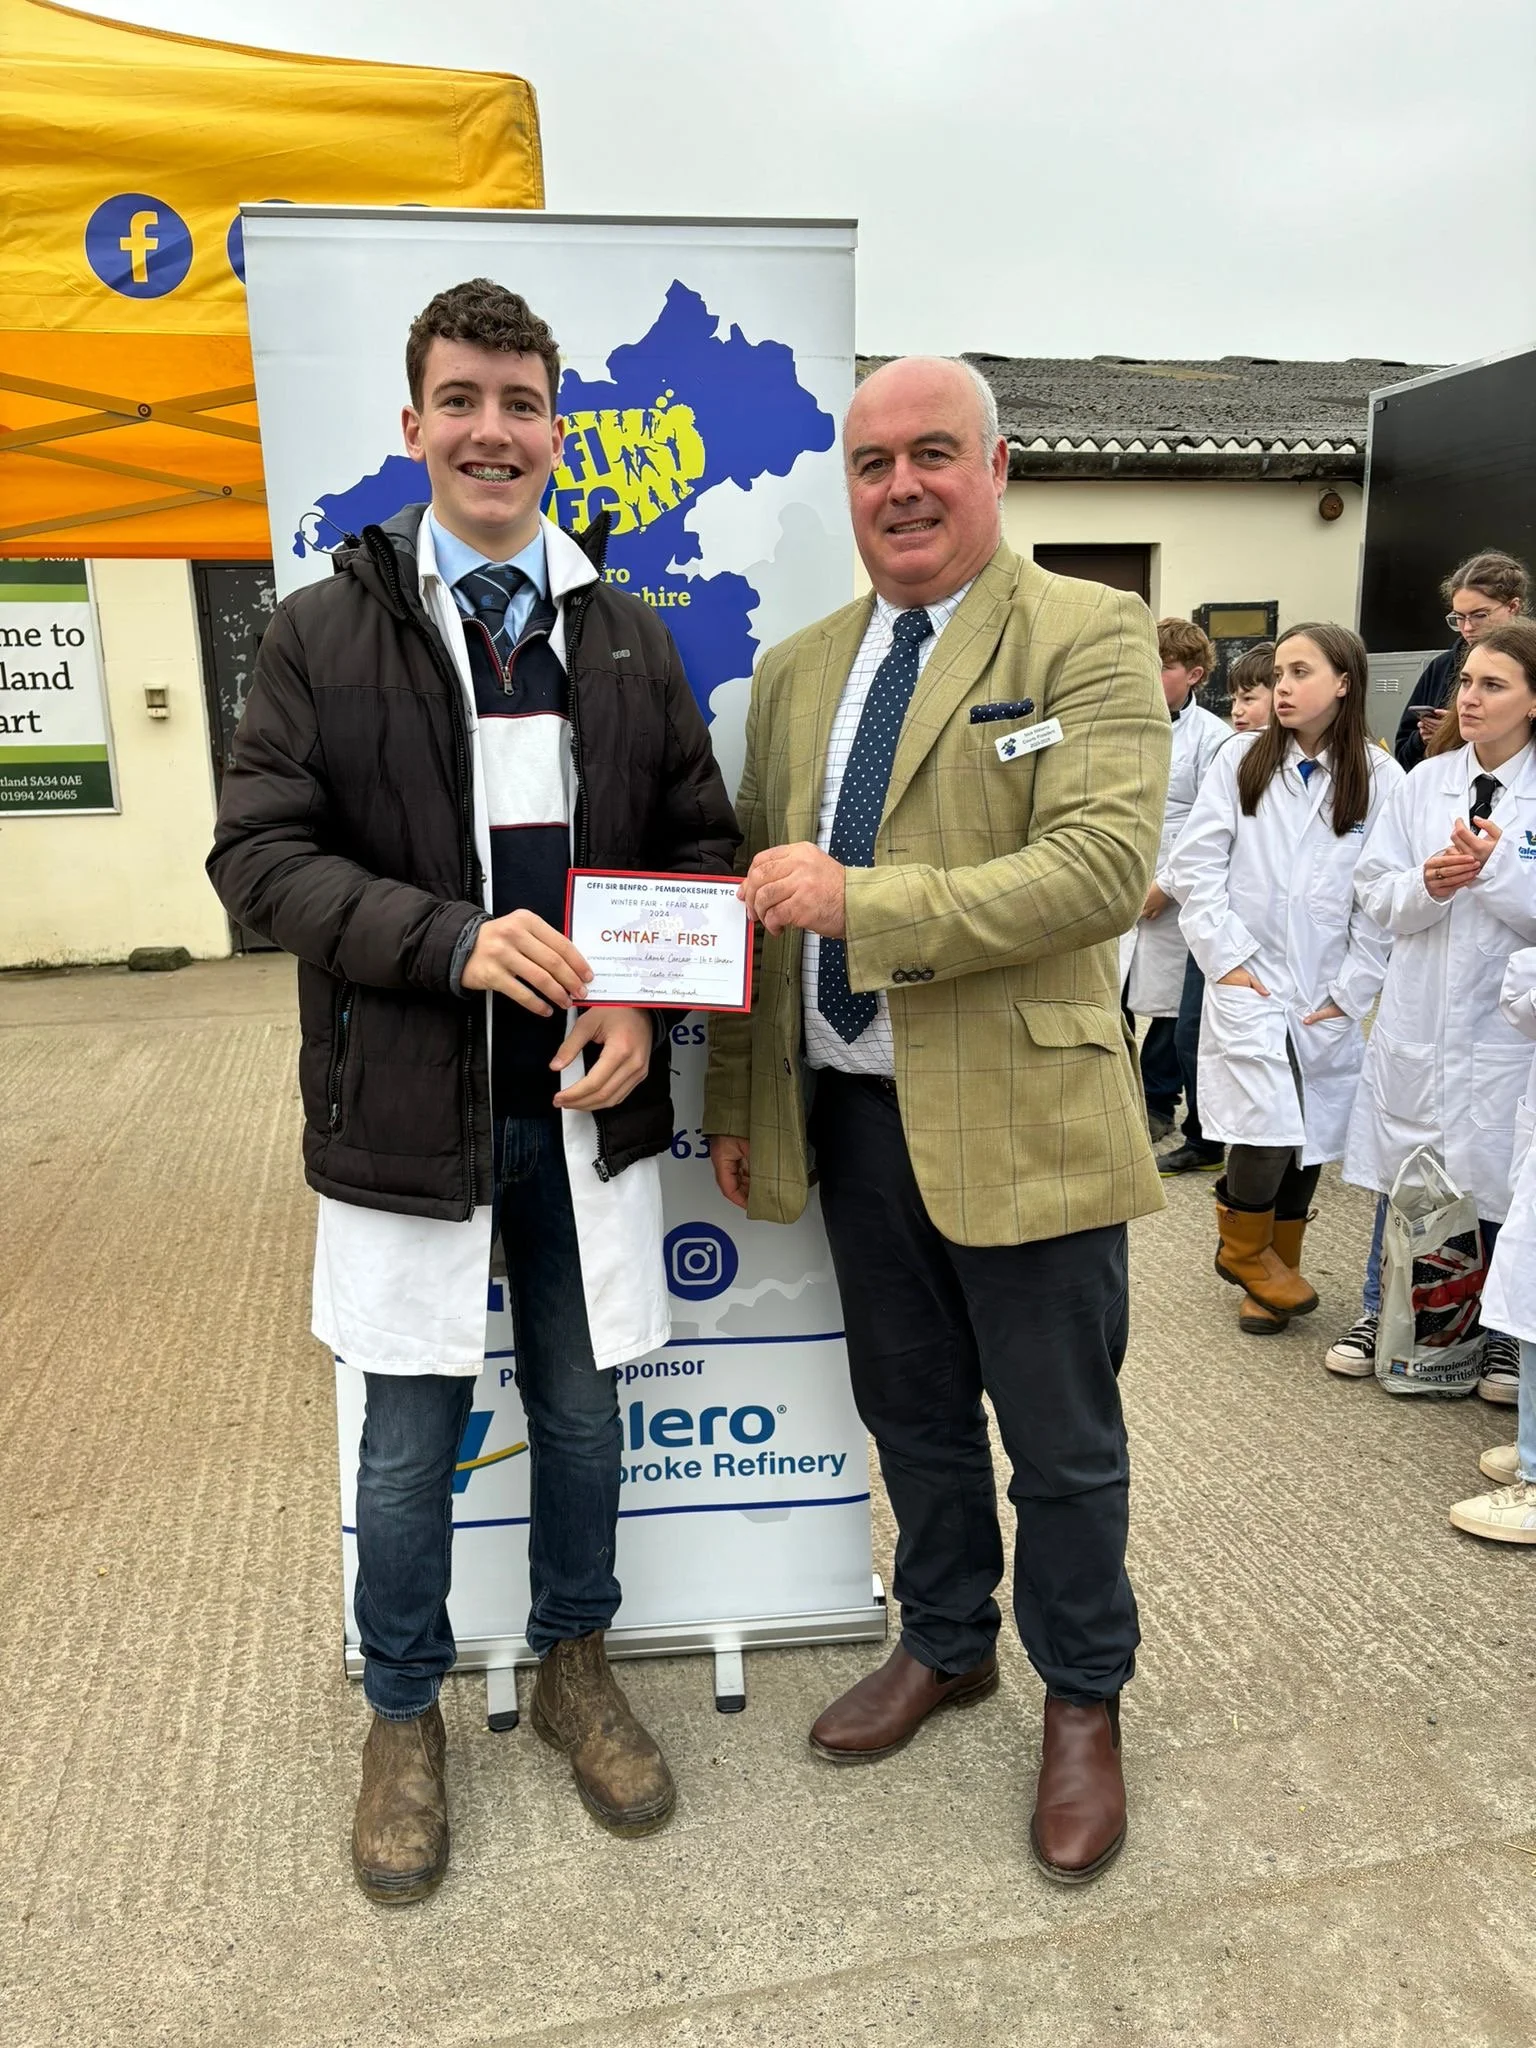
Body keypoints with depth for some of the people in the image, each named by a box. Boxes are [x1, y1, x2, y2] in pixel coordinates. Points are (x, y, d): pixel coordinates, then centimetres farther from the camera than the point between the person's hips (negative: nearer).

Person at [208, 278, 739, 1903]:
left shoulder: (629, 638, 7)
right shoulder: (321, 632, -1)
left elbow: (700, 841, 7)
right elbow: (257, 852, -6)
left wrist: (645, 1001, -11)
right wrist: (452, 939, -21)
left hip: (586, 1104, 2)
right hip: (407, 1106, -2)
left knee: (582, 1419, 16)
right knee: (410, 1441, 12)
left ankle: (573, 1664, 41)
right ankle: (403, 1719, 36)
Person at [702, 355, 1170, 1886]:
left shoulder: (1088, 639, -7)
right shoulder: (797, 671, 11)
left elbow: (1103, 866, -21)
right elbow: (757, 892, 13)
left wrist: (863, 900, -27)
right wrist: (737, 1097, 11)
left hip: (1020, 1117, -5)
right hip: (850, 1116, 5)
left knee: (1062, 1443, 11)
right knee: (913, 1415, 21)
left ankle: (1082, 1701, 35)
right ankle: (945, 1645, 44)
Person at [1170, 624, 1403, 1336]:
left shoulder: (1378, 776, -2)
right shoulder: (1243, 758, -1)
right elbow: (1195, 863, -2)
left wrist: (1351, 991, -5)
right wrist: (1225, 956, -8)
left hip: (1328, 995, 1)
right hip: (1248, 980, -1)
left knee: (1311, 1138, 8)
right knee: (1267, 1129, -11)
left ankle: (1276, 1266, 27)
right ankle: (1244, 1247, 17)